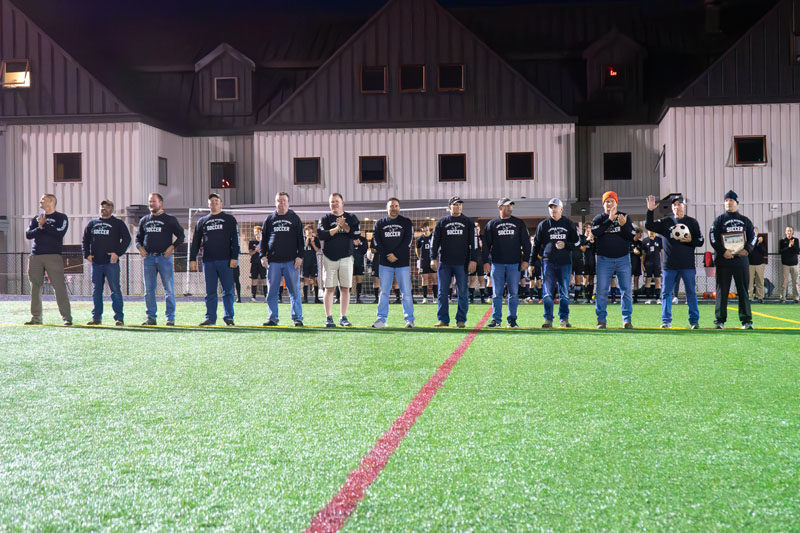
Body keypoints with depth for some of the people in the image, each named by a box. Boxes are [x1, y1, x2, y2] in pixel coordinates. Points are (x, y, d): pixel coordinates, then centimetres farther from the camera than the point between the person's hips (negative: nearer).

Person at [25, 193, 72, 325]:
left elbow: (59, 233, -11)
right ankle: (36, 317, 11)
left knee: (59, 286, -11)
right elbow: (28, 235, 8)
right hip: (35, 255, 5)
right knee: (35, 287, 4)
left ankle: (67, 317, -10)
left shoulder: (61, 217, 6)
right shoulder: (36, 218, 20)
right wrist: (40, 228, -8)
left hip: (54, 256, -5)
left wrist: (44, 225, -7)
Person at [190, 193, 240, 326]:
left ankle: (229, 317, 2)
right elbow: (195, 242, 17)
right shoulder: (202, 221, 17)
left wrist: (234, 257, -9)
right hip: (208, 261, 3)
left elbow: (235, 239, 2)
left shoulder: (229, 219, 9)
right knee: (210, 292, 3)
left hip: (225, 260, -3)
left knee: (228, 290, -2)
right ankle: (210, 318, 5)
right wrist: (192, 259, 7)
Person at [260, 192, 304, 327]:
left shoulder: (295, 218, 10)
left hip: (291, 261, -1)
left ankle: (297, 318, 2)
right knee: (271, 291, 2)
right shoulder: (269, 219, 13)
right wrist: (263, 255, 2)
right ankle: (273, 318, 8)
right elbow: (263, 239, 13)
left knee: (294, 290, -3)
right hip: (273, 261, 2)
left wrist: (299, 256, -2)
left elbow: (300, 239, 8)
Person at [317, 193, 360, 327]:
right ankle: (328, 318, 3)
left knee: (345, 288, 2)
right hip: (329, 257, -1)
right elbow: (321, 235, -11)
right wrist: (337, 228, -17)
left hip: (346, 257, 1)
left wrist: (344, 226, -15)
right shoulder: (325, 219, 6)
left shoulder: (351, 218, 9)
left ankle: (343, 317, 9)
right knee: (329, 288, -2)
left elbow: (356, 235, -4)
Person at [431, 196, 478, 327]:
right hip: (444, 262, 1)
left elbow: (474, 243, 6)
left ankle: (461, 320, 6)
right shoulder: (441, 222, 10)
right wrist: (433, 258, -3)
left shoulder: (468, 223, 9)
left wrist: (473, 260, -4)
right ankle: (443, 319, 5)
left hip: (462, 263, -1)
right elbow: (434, 242, 8)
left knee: (462, 292, 0)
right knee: (442, 292, 0)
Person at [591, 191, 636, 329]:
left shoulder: (624, 217, 9)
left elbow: (632, 237, 0)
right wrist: (609, 220, -20)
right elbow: (595, 232, -14)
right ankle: (601, 319, 6)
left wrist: (623, 225, -16)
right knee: (602, 290, -2)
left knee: (626, 290, 0)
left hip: (623, 259, 1)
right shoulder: (599, 218, 7)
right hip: (604, 259, -1)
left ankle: (627, 319, 7)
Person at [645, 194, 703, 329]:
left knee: (691, 292, 3)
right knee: (666, 292, 0)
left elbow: (700, 241, 7)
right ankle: (666, 320, 5)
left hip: (688, 264, -1)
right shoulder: (665, 222, 11)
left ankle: (694, 320, 9)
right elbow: (649, 225, 0)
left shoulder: (692, 222, 8)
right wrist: (650, 210, -11)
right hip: (670, 265, 1)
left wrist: (690, 240, -13)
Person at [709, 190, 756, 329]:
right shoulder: (719, 220, 7)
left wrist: (747, 249, -6)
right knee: (722, 290, -2)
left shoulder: (745, 220, 15)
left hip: (741, 259, 2)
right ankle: (720, 320, 1)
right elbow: (713, 238, -1)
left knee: (743, 290, 2)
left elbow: (753, 236, 12)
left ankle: (746, 320, 5)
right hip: (723, 260, -2)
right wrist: (723, 251, -13)